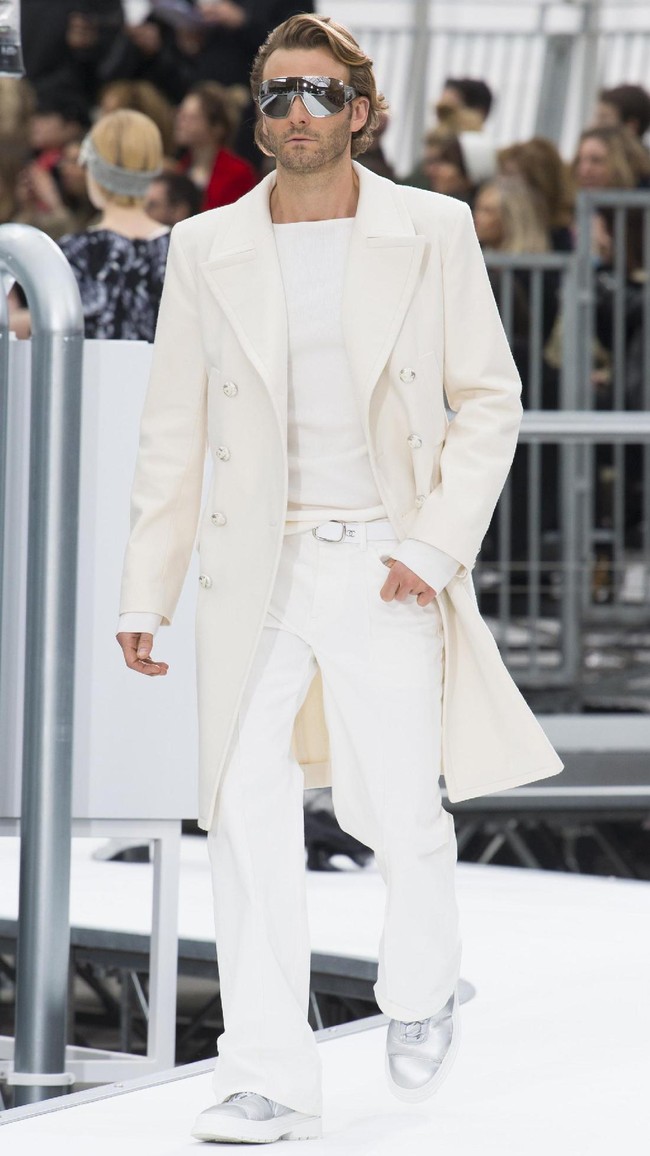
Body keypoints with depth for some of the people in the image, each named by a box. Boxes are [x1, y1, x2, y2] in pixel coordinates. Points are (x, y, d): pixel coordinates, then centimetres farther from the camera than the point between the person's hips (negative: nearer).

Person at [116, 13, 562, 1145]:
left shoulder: (432, 232, 3)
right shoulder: (206, 248, 6)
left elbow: (489, 401, 3)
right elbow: (172, 436, 9)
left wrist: (438, 544, -8)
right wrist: (144, 593, 6)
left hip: (384, 569, -1)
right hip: (254, 572, 1)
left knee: (403, 816, 0)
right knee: (247, 820, -6)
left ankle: (420, 990, 31)